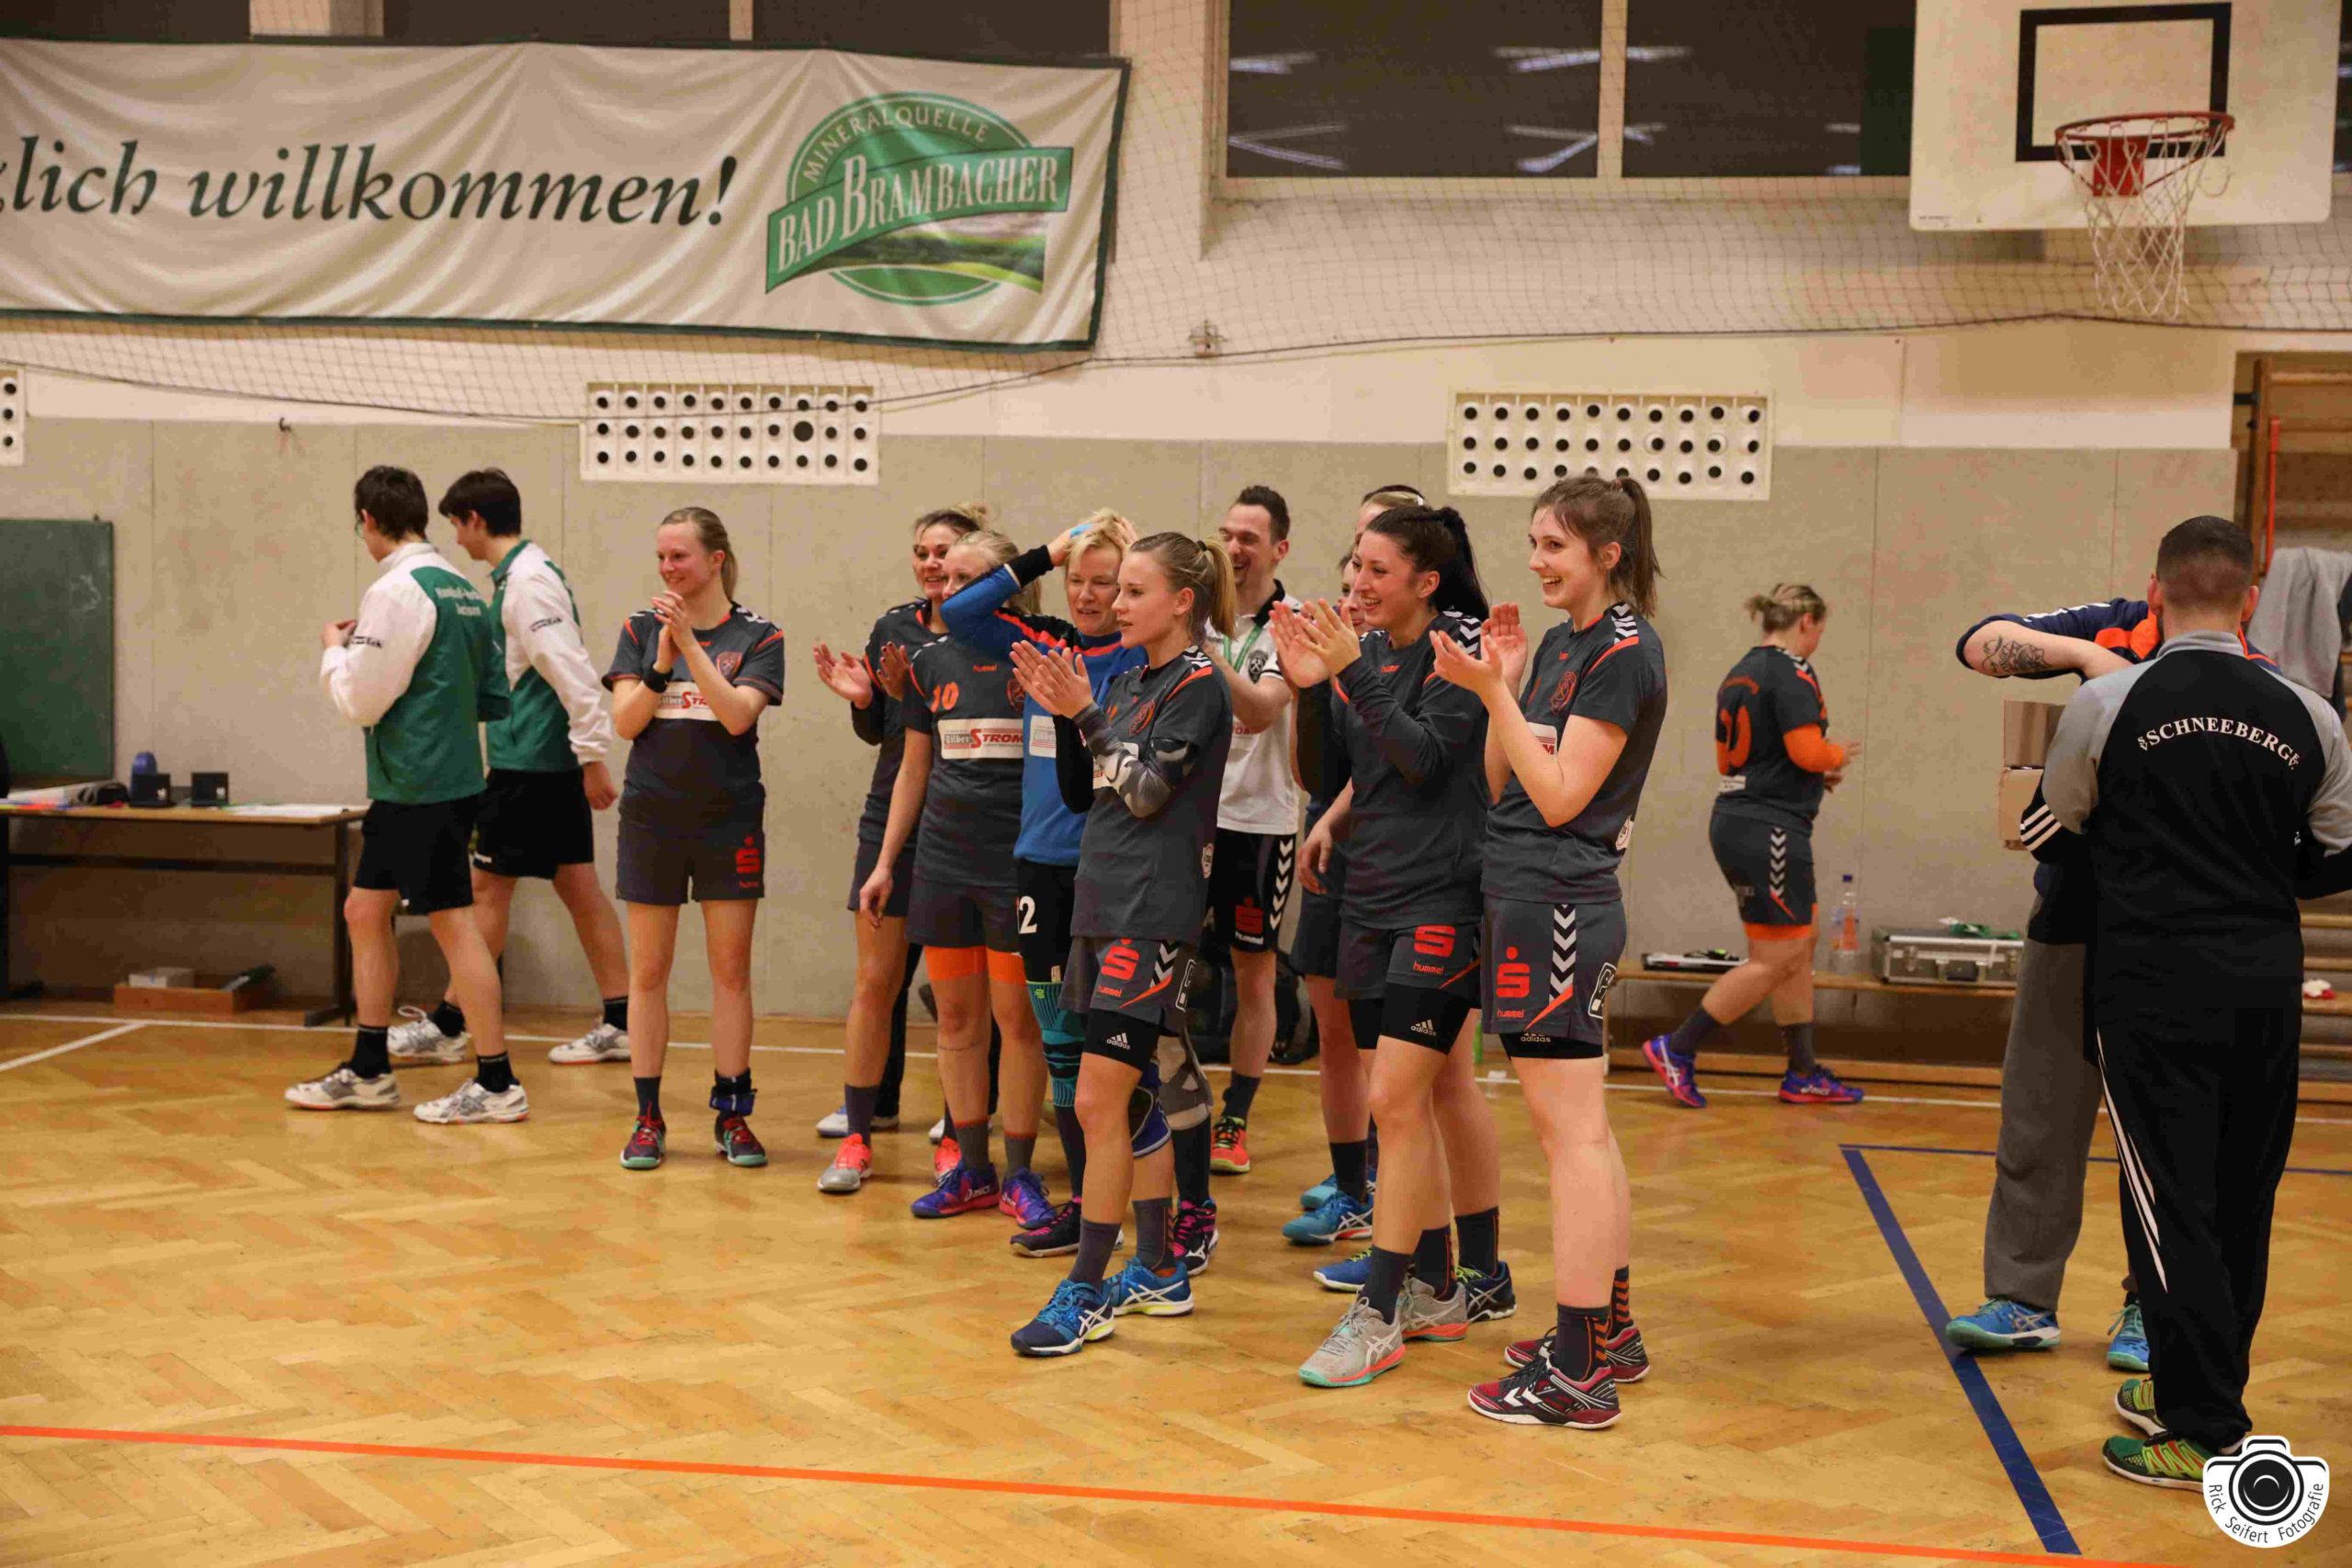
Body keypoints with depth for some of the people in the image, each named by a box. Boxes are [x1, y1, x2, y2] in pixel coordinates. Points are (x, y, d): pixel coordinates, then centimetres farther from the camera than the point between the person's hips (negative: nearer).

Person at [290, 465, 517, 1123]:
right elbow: (494, 696, 16)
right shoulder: (460, 588, 12)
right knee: (365, 910, 16)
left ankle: (496, 1083, 0)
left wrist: (335, 649, 4)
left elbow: (359, 700, -14)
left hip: (420, 789, -9)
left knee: (453, 923, -5)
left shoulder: (397, 592, -15)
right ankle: (367, 1073, 23)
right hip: (432, 780, 9)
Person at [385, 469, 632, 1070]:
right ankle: (619, 1024, 10)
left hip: (529, 762, -9)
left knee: (488, 887, -1)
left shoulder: (527, 582, -15)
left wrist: (592, 755, -23)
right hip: (555, 762, 9)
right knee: (578, 886, 9)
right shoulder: (522, 575, 15)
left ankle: (447, 1026, 8)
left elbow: (572, 671, -22)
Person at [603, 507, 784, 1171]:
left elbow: (738, 714, -15)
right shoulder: (641, 630, 5)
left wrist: (691, 643, -21)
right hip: (651, 818, 2)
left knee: (731, 971, 3)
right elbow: (624, 721, -4)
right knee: (648, 971, 4)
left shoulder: (757, 636, -1)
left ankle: (731, 1114, 12)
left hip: (729, 820, -1)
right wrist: (663, 661, -17)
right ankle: (648, 1118, 12)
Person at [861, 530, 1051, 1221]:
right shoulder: (932, 661, 8)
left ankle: (1020, 1174, 11)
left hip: (1018, 862, -4)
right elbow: (913, 770, 15)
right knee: (956, 1016, 9)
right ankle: (972, 1169, 19)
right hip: (944, 861, 5)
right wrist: (885, 862, 13)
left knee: (1017, 1018, 0)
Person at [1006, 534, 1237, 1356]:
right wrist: (1060, 712, 3)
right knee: (1130, 1099, 14)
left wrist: (1086, 714, -15)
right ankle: (1158, 1271, 25)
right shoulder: (1129, 680, 15)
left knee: (1099, 1102, -10)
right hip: (1102, 904, 9)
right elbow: (1080, 792, 15)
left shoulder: (1198, 685, -8)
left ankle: (1084, 1293, -3)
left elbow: (1147, 791, -14)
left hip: (1153, 913, -9)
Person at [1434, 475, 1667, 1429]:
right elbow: (1499, 782, 13)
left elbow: (1560, 797, -16)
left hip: (1558, 904, -10)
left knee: (1570, 1131, -8)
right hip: (1532, 898, 10)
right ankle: (1610, 1331, 26)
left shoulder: (1624, 651, -11)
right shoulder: (1560, 644, 16)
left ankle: (1577, 1371, -5)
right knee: (1578, 1132, 15)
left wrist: (1493, 692, -18)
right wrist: (1503, 680, 2)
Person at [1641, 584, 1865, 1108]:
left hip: (1735, 822, 10)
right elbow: (1808, 750, -22)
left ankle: (1803, 1073, 19)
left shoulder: (1740, 673, 16)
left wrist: (1816, 773, 16)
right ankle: (1677, 1048, -3)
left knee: (1799, 948, 15)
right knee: (1777, 959, -4)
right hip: (1771, 827, -10)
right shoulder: (1791, 671, -12)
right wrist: (1839, 756, 0)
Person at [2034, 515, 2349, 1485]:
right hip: (2267, 985, 4)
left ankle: (2203, 1433, 1)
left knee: (2171, 1201, 0)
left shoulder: (2109, 704, -6)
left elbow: (2051, 838, 6)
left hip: (2155, 979, -4)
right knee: (2241, 1203, 15)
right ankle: (2193, 1389, 27)